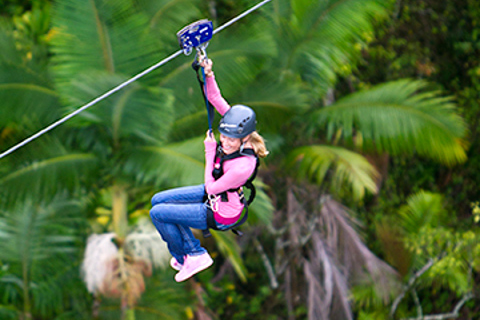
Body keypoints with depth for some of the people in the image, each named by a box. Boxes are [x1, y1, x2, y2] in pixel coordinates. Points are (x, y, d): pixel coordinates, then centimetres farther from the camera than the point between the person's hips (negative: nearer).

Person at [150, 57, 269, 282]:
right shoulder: (237, 128, -18)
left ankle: (182, 258, 23)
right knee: (158, 200, 13)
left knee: (157, 213, -1)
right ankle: (195, 253, 18)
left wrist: (210, 152, -21)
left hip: (221, 215, -9)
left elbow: (211, 188, -25)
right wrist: (208, 75, -28)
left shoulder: (242, 166, -38)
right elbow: (215, 99, -12)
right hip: (214, 194, 9)